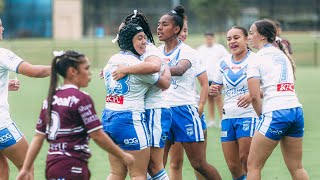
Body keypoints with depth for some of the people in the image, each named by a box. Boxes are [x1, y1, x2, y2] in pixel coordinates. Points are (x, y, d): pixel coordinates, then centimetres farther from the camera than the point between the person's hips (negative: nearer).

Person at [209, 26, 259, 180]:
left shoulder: (255, 60, -5)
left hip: (249, 115, -5)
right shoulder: (223, 63, 11)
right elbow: (217, 89, 20)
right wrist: (214, 90, -4)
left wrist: (252, 95, -28)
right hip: (228, 117, 5)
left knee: (246, 158, -16)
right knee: (232, 165, 3)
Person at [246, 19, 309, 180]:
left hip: (275, 112, -7)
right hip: (296, 109, 7)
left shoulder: (256, 60, -2)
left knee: (253, 165, 1)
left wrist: (262, 115, 6)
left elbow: (254, 96, -10)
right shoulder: (283, 55, 19)